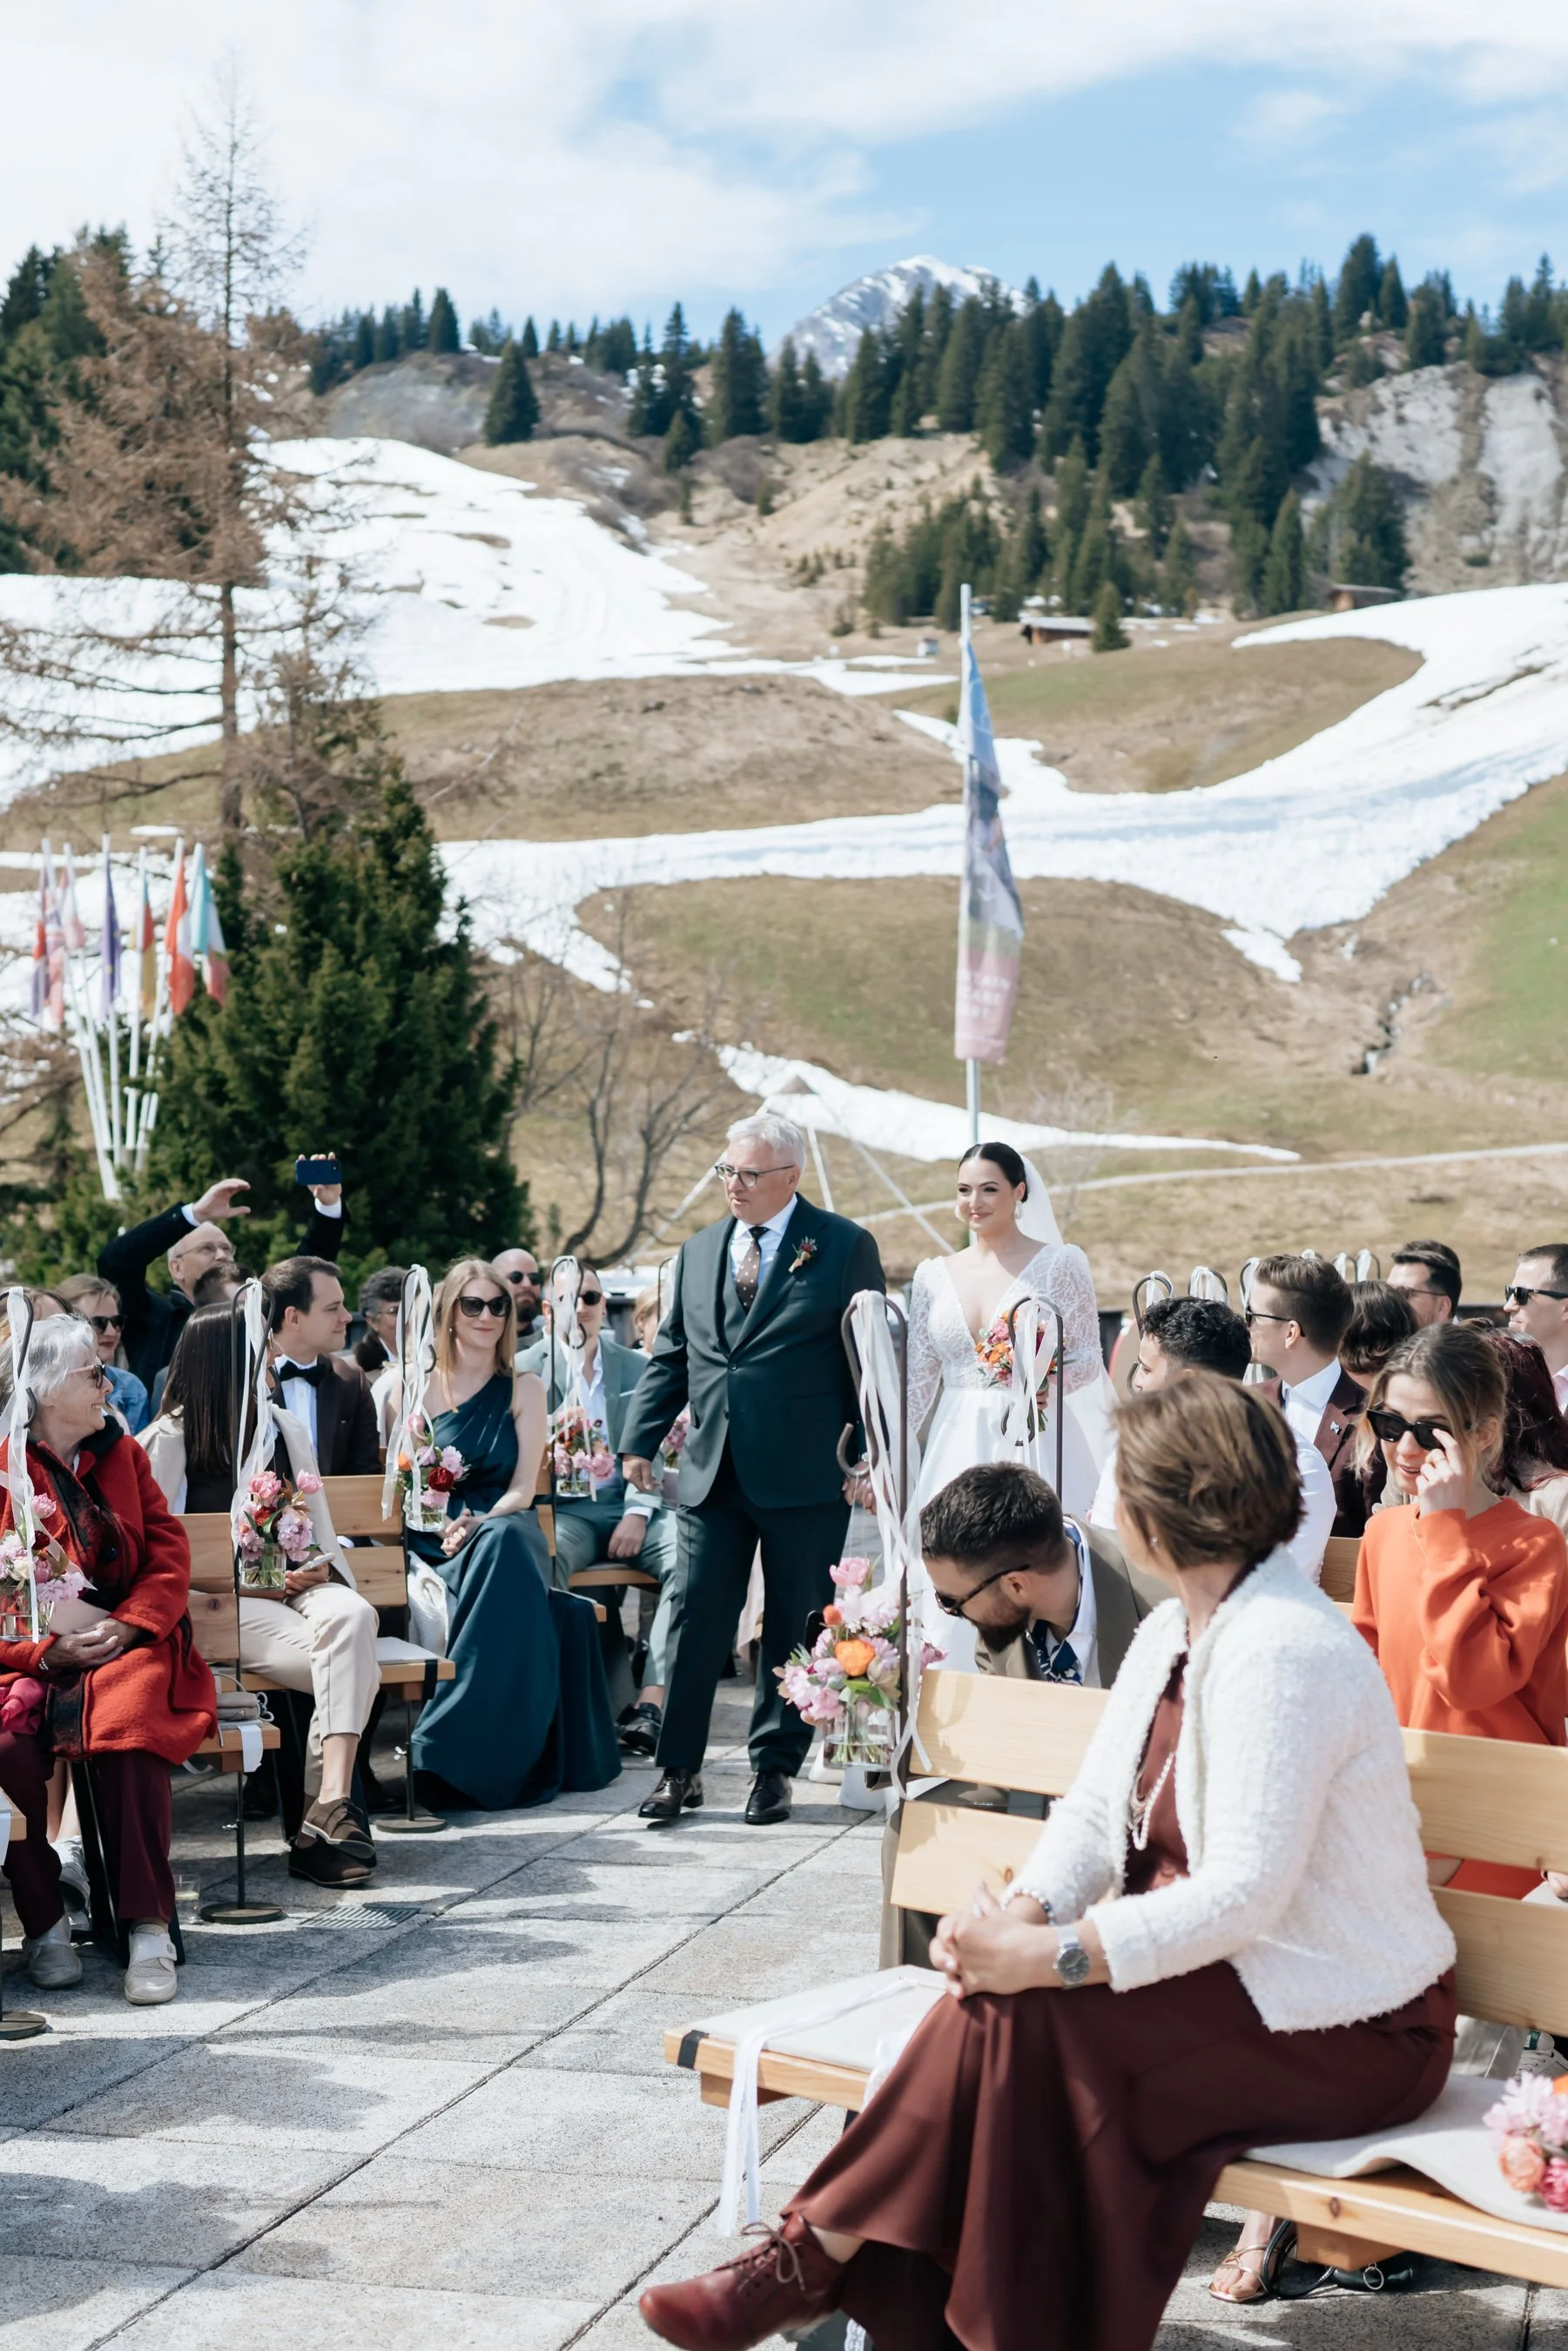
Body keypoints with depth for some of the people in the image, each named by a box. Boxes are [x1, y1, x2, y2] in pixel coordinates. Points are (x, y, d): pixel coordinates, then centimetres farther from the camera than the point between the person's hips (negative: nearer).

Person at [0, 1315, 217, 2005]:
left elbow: (169, 1554, 9)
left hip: (123, 1644, 2)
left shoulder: (121, 1453, 15)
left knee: (128, 1726, -32)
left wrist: (128, 1625, -9)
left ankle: (149, 1929, -27)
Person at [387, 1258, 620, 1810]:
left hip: (506, 1531, 1)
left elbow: (523, 1487, 2)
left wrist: (478, 1526, -19)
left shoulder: (524, 1388, 12)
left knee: (501, 1541, -38)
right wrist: (446, 1525, -15)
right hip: (434, 1543, -1)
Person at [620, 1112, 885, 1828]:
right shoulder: (698, 1251, 13)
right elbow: (670, 1356, 17)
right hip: (713, 1470, 4)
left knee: (795, 1627, 6)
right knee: (696, 1618, 1)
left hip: (805, 1474, -3)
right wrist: (640, 1440, 8)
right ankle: (679, 1769, 9)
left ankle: (775, 1768, 17)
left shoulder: (843, 1247, -1)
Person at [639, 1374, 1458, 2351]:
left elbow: (1246, 1891, -28)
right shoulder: (1175, 1631, 9)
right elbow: (1095, 1809, 6)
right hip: (1234, 1976, 8)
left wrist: (1049, 1956, -30)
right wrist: (1023, 1914, -14)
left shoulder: (1283, 1651, -22)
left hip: (1347, 2031, -8)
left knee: (1017, 2010, -23)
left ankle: (818, 2255, -12)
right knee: (995, 1990, -16)